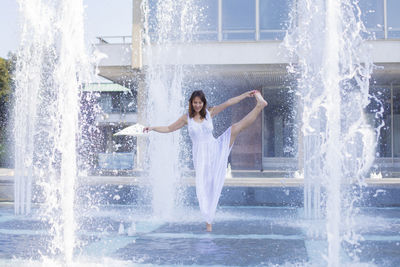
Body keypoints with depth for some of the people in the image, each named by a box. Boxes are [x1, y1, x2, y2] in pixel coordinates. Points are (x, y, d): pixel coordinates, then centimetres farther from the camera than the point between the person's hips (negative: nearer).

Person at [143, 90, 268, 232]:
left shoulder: (210, 112, 3)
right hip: (200, 155, -1)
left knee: (236, 127, -14)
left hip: (216, 149, 1)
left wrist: (246, 94, -1)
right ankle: (208, 221, 7)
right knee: (203, 187, -3)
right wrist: (153, 128, -1)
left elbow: (228, 103, 1)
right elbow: (169, 128, 10)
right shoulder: (187, 118, 2)